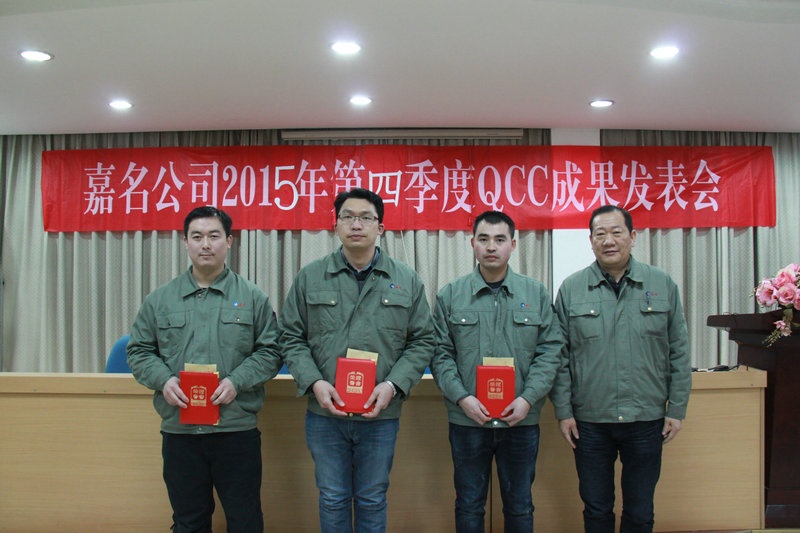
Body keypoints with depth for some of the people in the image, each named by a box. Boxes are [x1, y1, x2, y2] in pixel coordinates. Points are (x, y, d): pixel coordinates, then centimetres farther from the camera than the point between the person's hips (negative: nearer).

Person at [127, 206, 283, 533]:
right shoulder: (160, 299, 8)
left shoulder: (253, 298, 2)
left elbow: (270, 350, 1)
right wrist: (163, 380, -9)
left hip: (237, 429, -2)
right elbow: (139, 351, 10)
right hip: (178, 431, 2)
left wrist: (237, 382, -14)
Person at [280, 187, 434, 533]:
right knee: (332, 499, 13)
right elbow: (291, 338, 3)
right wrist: (314, 382, -12)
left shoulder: (407, 281, 2)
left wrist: (393, 384, -12)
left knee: (372, 500, 14)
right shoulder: (310, 277, 2)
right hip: (324, 413, 0)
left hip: (381, 414, 0)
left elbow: (422, 342, 3)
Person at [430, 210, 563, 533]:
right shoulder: (450, 295, 1)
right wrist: (461, 397, -14)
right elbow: (441, 354, -1)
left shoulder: (536, 294, 3)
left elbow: (550, 350, 0)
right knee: (469, 505, 12)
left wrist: (528, 398, -11)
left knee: (519, 506, 14)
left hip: (521, 420, 1)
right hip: (467, 420, 0)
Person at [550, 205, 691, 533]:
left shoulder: (662, 285, 2)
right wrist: (563, 411, -3)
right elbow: (560, 357, 1)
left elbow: (679, 354, 4)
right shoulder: (571, 289, 0)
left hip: (647, 420, 1)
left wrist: (676, 409, 1)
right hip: (590, 421, 0)